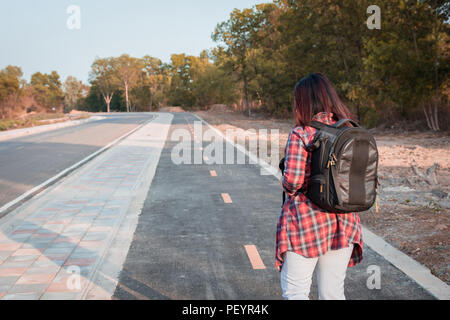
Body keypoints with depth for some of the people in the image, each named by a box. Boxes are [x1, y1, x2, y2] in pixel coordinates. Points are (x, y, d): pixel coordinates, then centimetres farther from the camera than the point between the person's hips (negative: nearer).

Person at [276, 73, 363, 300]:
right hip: (343, 222, 5)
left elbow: (292, 179, -21)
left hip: (305, 223, -5)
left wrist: (287, 187, 0)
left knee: (294, 291, 9)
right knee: (333, 293, 15)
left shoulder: (300, 135, -14)